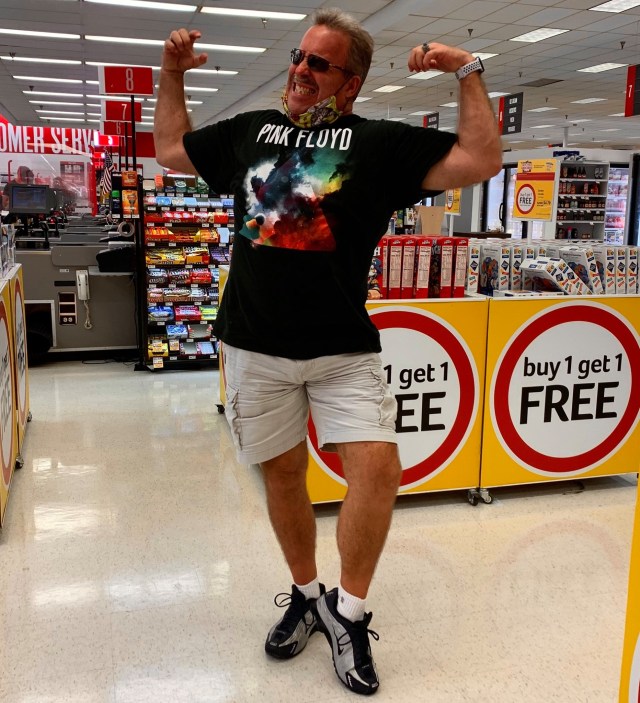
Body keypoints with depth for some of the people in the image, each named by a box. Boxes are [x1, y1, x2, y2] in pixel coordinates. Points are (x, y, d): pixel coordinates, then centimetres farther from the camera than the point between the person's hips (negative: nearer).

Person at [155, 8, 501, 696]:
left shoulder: (381, 142, 3)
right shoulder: (249, 129, 13)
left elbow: (480, 161, -4)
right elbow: (170, 148, 27)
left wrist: (468, 72, -5)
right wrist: (171, 72, 21)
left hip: (344, 351, -2)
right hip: (254, 348, 3)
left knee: (377, 465, -15)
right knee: (282, 474, 11)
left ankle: (347, 613, 8)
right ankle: (305, 595, 33)